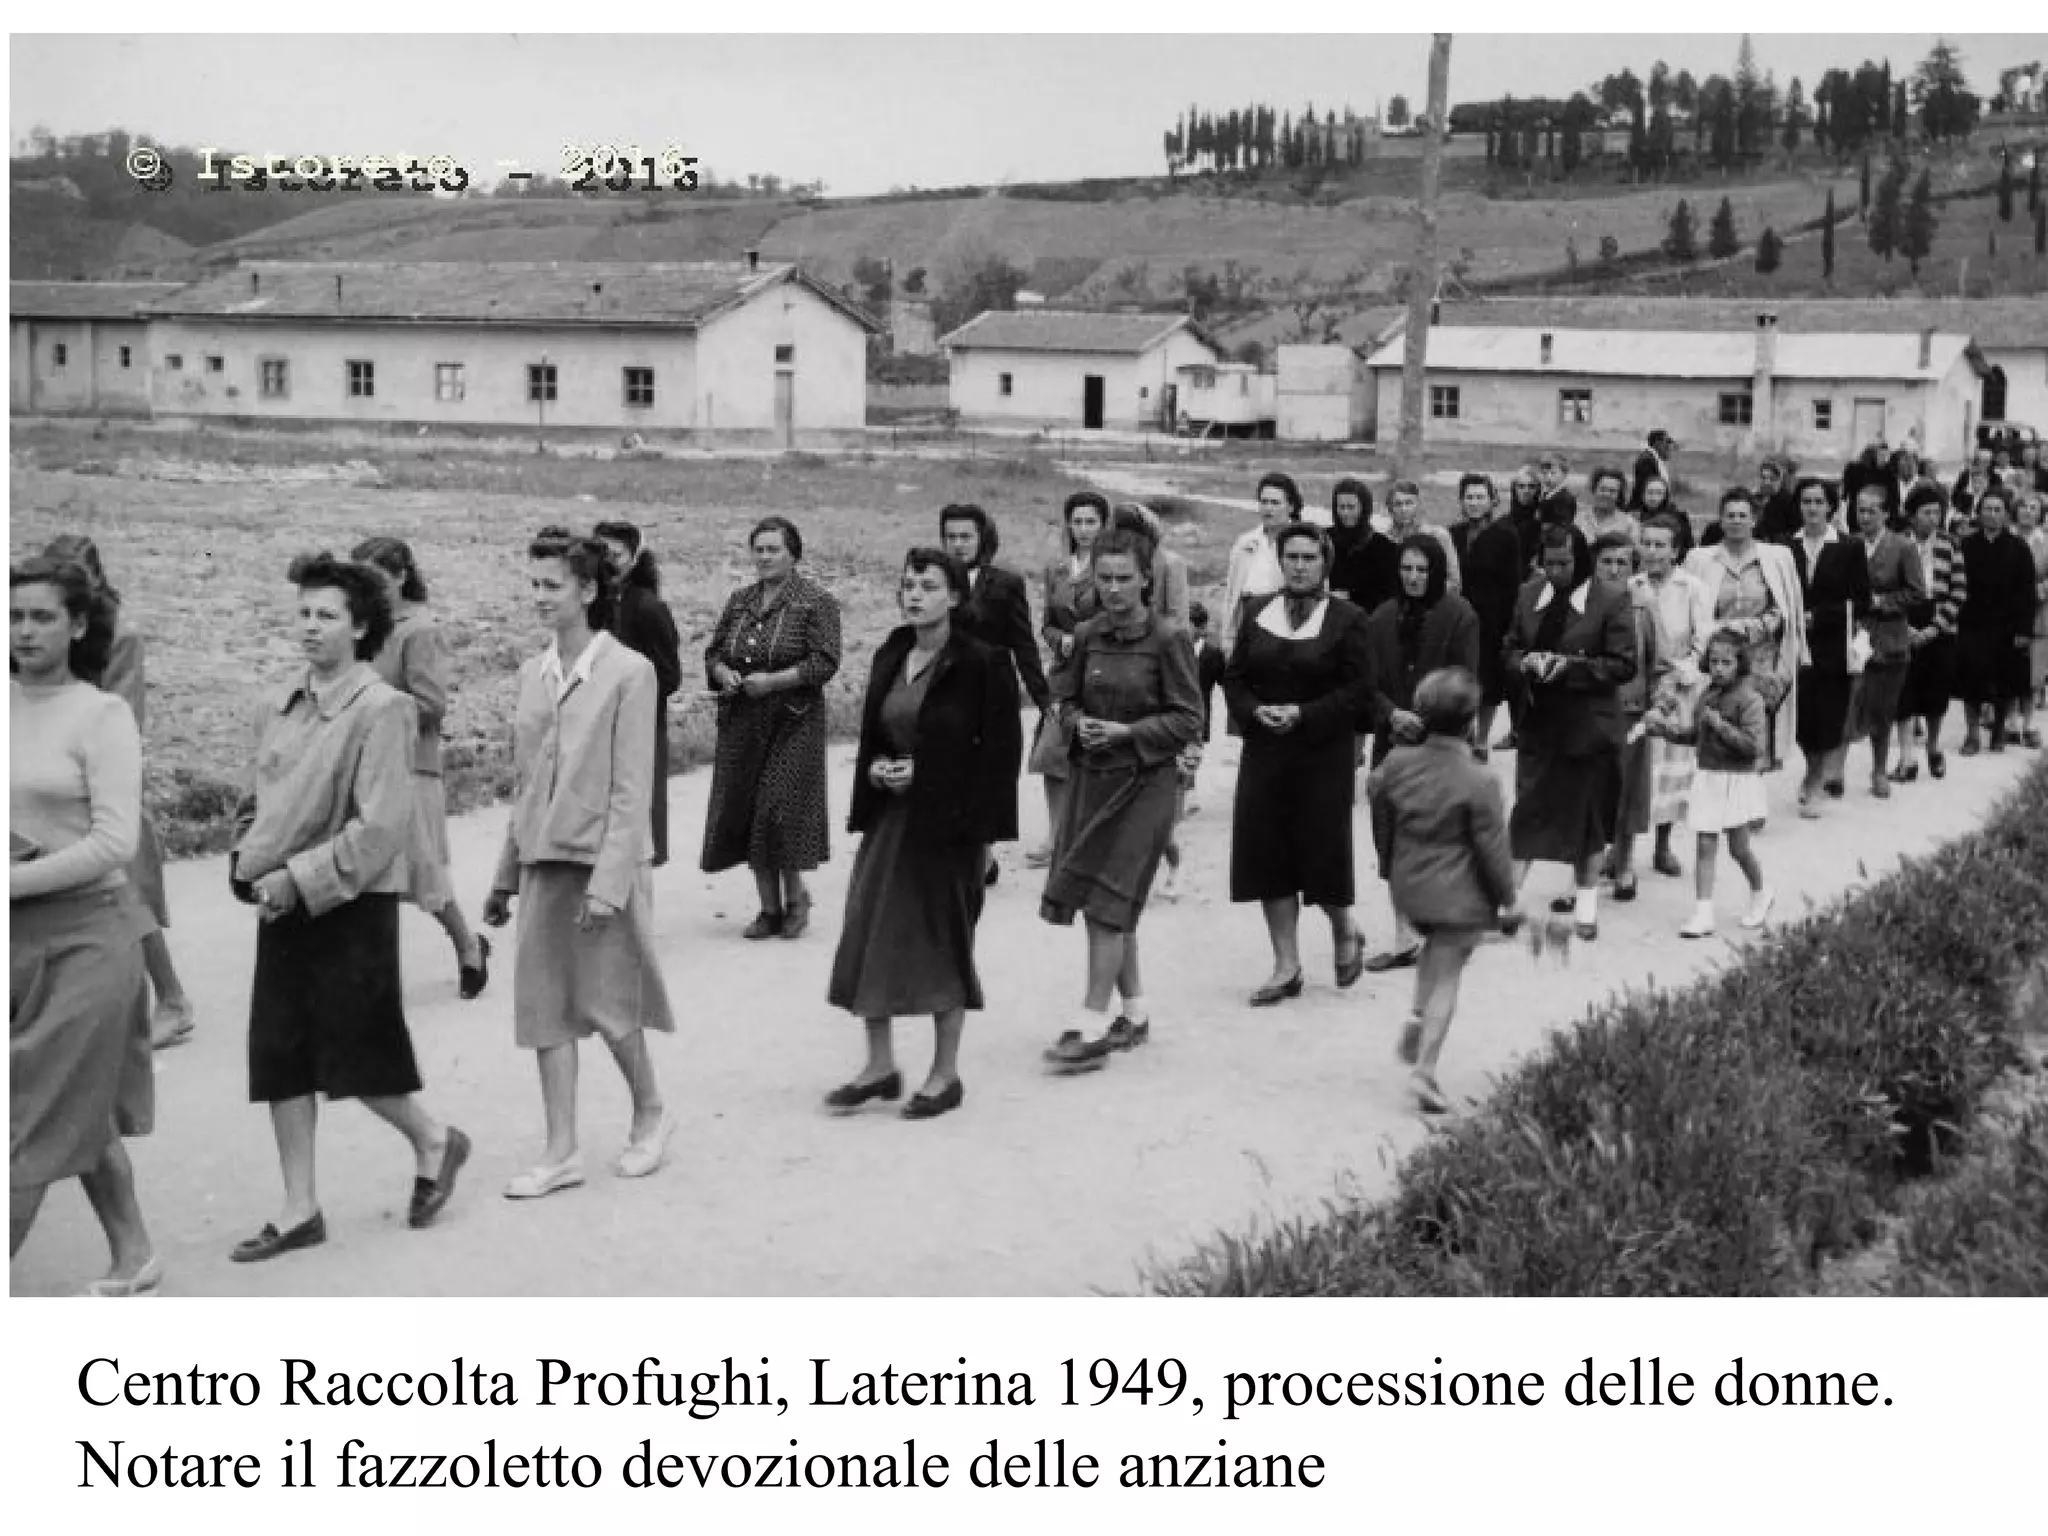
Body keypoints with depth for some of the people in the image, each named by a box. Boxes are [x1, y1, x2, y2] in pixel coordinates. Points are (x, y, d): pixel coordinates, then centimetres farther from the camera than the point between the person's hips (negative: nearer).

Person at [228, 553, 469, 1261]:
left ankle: (433, 1141, 29)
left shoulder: (381, 709, -14)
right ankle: (300, 1210, 17)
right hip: (282, 906, 7)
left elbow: (381, 828, -18)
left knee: (357, 1056, 1)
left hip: (352, 905, -7)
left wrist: (299, 877, -18)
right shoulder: (277, 708, 6)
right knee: (280, 1059, 7)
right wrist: (248, 861, 3)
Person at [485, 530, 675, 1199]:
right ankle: (561, 1151, 12)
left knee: (607, 1000, 3)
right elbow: (524, 784, 12)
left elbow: (631, 787, -13)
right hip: (543, 861, 6)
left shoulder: (629, 671, -10)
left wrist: (609, 881, -19)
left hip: (605, 860, -6)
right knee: (545, 1003, 5)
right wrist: (505, 875, 12)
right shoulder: (532, 673, 8)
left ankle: (650, 1114, 27)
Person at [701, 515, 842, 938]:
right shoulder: (739, 601, 15)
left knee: (782, 811, -10)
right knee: (746, 813, 4)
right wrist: (724, 674, -5)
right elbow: (713, 652, 18)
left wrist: (773, 681, -19)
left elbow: (825, 661, -12)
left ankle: (795, 896, 12)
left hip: (792, 721, -6)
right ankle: (769, 908, 14)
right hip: (742, 724, 6)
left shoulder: (816, 602, -3)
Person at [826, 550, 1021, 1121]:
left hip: (949, 823, -6)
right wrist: (875, 769, -3)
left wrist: (982, 832, -16)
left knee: (944, 939, 2)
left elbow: (1000, 752, -10)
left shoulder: (982, 664, -9)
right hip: (889, 816, 6)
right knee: (870, 934, 4)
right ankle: (880, 1065, 17)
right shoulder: (889, 659, 10)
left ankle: (945, 1074, 14)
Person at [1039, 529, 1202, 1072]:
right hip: (1090, 777, 5)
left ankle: (1090, 1028, -5)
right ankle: (1136, 1012, 26)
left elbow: (1188, 719, -8)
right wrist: (1078, 723, -8)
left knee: (1107, 904, -8)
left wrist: (1128, 732, -18)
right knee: (1107, 907, 11)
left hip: (1143, 782, -5)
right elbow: (1063, 696, 13)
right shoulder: (1088, 636, 4)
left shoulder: (1167, 641, -10)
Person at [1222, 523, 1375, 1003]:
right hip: (1264, 752, 4)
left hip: (1323, 755, -4)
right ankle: (1286, 967, 11)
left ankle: (1345, 930, 29)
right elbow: (1234, 679, 9)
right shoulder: (1259, 613, 8)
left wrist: (1303, 714, -17)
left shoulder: (1346, 618, -3)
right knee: (1268, 855, 3)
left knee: (1322, 851, -2)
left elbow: (1358, 690, -7)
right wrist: (1256, 711, -10)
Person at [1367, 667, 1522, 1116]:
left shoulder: (1397, 763, -2)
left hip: (1408, 889, 5)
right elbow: (1493, 848, -11)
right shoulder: (1479, 783, -16)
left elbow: (1380, 813, 11)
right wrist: (1508, 901, 1)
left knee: (1434, 950, 31)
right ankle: (1425, 1069, -2)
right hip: (1460, 896, -5)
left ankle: (1417, 1017, 13)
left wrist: (1390, 867, 27)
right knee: (1446, 977, 2)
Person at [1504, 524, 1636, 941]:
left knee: (1588, 813, 9)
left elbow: (1623, 665, -11)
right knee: (1527, 811, 3)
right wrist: (1526, 662, -10)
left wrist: (1571, 666, -21)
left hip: (1590, 723, -3)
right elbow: (1511, 649, 13)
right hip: (1539, 722, 3)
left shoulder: (1612, 600, -10)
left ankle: (1586, 899, 24)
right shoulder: (1529, 596, 4)